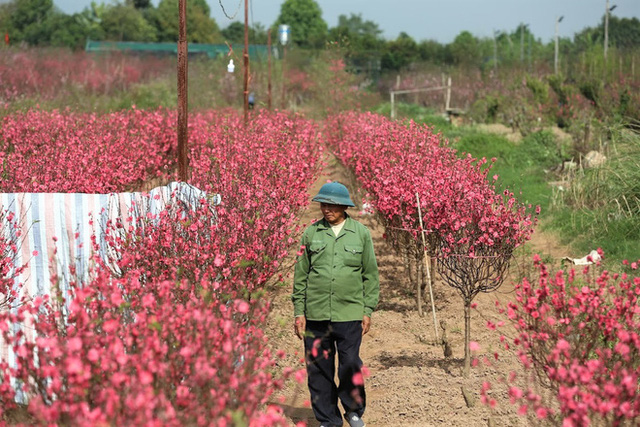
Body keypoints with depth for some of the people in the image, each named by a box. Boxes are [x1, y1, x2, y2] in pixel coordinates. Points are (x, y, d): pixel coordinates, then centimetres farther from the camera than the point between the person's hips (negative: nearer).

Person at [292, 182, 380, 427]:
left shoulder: (361, 233, 5)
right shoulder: (311, 233, 6)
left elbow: (370, 275, 9)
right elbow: (300, 275, 10)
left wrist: (368, 311, 4)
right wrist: (299, 312, 5)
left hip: (349, 314, -1)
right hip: (316, 314, 1)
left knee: (350, 366, -1)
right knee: (318, 369, 4)